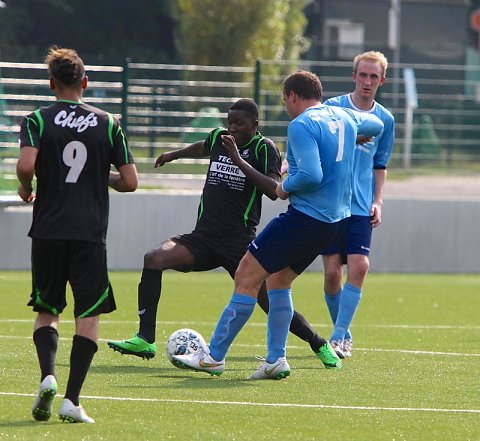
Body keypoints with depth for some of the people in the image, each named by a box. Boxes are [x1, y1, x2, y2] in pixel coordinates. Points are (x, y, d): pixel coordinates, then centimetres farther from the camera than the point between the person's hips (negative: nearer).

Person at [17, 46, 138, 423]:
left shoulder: (37, 121, 1)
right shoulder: (108, 123, 5)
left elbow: (26, 164, -16)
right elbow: (130, 181, 3)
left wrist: (26, 188, 5)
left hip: (48, 232, 0)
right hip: (91, 233, 0)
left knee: (46, 311, 14)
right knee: (89, 315, 4)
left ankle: (48, 375, -11)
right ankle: (72, 399, -7)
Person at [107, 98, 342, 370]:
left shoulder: (264, 148, -3)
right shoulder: (218, 138, 12)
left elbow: (274, 191, -17)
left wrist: (239, 160, -21)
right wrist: (175, 154, 54)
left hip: (240, 241, -4)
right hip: (203, 237, 4)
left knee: (272, 302, -5)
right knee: (154, 259, -20)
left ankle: (321, 346, 20)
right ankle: (145, 340, -21)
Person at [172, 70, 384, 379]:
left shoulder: (302, 125, -14)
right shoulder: (345, 117, 12)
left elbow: (311, 175, -25)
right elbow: (376, 124, 33)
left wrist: (285, 187, -7)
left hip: (306, 217, -9)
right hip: (336, 221, 9)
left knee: (247, 277, -3)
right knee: (278, 279, 20)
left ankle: (214, 356, -1)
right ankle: (276, 360, 12)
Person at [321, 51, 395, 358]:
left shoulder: (385, 120, 9)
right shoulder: (331, 108, 1)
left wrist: (378, 202, 7)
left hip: (361, 208, 2)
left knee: (359, 266, -14)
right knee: (332, 270, -6)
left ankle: (339, 337, -9)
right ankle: (343, 334, 13)